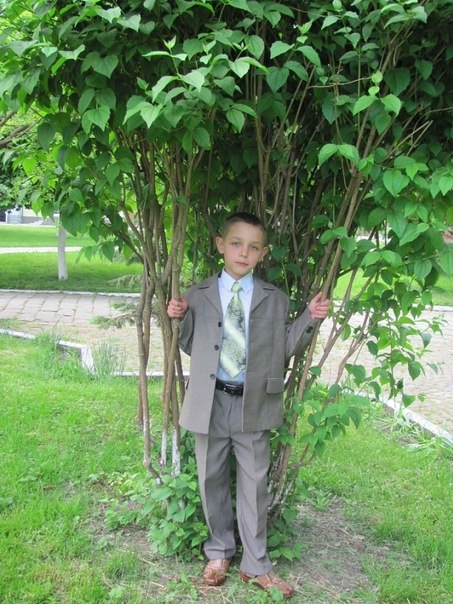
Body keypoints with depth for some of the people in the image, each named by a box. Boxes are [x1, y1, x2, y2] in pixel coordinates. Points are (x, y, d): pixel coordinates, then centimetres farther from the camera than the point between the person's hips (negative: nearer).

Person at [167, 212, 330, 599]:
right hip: (211, 402, 1)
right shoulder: (198, 295, 4)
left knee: (254, 484, 8)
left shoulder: (275, 300, 3)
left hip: (254, 404, 0)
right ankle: (220, 552, 34)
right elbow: (191, 346, 10)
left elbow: (284, 348, 4)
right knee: (212, 480, 13)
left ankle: (256, 565, 23)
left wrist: (310, 319, -6)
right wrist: (179, 320, -7)